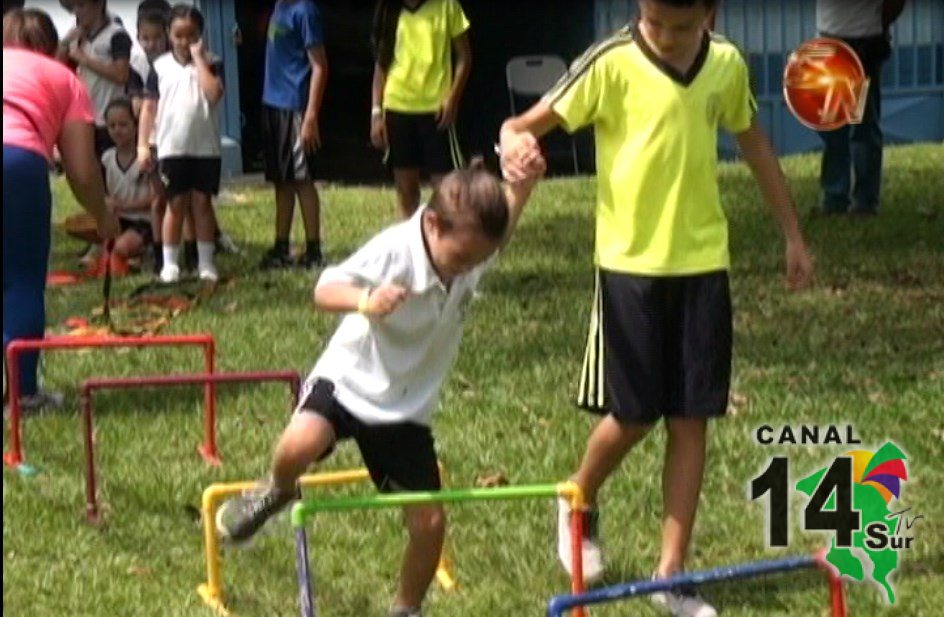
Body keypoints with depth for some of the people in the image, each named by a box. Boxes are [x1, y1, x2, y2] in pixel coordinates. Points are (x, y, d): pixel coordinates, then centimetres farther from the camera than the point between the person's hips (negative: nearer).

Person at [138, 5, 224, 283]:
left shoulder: (211, 64, 0)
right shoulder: (161, 67, 3)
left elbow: (214, 94, -18)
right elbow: (149, 107, 4)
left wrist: (198, 58, -13)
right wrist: (142, 145, -1)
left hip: (205, 148, 0)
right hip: (172, 148, 0)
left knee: (202, 202, 6)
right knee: (176, 203, 4)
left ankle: (206, 262, 11)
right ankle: (170, 263, 9)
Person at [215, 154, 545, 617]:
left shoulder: (473, 249, -10)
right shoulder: (394, 250, -25)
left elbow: (504, 218, 9)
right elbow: (325, 289, -24)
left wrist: (524, 179, -13)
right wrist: (365, 300, -46)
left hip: (406, 406, 4)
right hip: (351, 376, -4)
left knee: (429, 521, -2)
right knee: (301, 443, -33)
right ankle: (277, 493, 4)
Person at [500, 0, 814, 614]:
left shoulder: (727, 66, 1)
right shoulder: (611, 64, -12)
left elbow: (754, 143, 17)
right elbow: (525, 125, -13)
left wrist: (793, 234, 21)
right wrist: (516, 142, -38)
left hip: (703, 264, 4)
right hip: (631, 263, -3)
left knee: (691, 419, 4)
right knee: (632, 415, 0)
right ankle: (580, 505, 33)